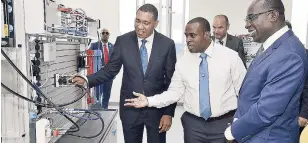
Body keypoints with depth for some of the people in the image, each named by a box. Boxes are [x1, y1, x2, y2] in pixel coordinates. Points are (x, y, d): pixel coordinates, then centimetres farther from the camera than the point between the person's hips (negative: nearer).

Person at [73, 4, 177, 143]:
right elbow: (110, 70, -1)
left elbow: (171, 81, -5)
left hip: (157, 109, -1)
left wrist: (169, 112, -7)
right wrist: (87, 80, -17)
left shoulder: (167, 44, -7)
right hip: (130, 108, 1)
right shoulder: (123, 41, -4)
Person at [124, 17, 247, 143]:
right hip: (193, 123, 2)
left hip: (224, 123, -2)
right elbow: (175, 91, 0)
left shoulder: (230, 56, -7)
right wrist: (149, 101, -12)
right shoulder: (183, 59, -1)